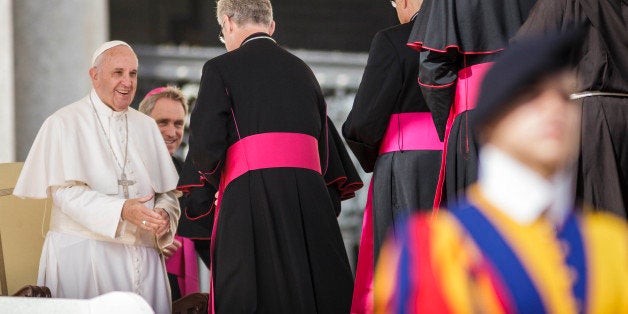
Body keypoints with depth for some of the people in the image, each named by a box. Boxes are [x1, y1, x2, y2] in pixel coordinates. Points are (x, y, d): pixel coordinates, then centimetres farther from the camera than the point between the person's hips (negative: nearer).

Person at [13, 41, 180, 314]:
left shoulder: (146, 127, 16)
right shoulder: (64, 124, -1)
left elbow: (169, 191, 13)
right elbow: (64, 190, -12)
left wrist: (164, 214, -11)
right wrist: (121, 210, -25)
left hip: (143, 257, 4)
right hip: (83, 253, -4)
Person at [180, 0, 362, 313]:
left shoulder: (220, 68, 3)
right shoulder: (302, 70, 20)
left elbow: (205, 146, -6)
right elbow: (327, 148, 18)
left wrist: (212, 176, 15)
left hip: (251, 200, -5)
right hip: (310, 196, 5)